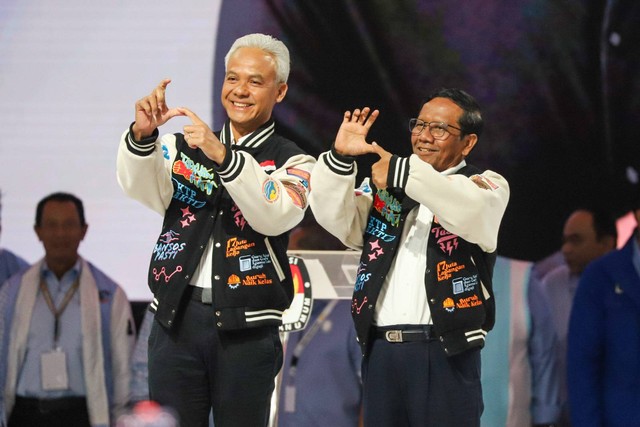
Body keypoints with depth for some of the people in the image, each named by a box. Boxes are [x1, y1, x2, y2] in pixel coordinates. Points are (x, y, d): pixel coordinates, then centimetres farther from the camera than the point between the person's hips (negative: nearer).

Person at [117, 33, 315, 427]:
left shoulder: (292, 162, 6)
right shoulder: (182, 146, 13)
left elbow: (276, 216, -14)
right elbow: (141, 188, -6)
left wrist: (222, 157, -27)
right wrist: (142, 136, -26)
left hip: (246, 329, -2)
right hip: (176, 318, 2)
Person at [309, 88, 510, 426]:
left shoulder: (486, 185, 6)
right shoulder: (384, 186, 19)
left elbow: (474, 211, -18)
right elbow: (335, 217, 6)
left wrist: (403, 173, -20)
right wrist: (340, 158, -9)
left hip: (445, 353, -4)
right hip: (381, 350, 4)